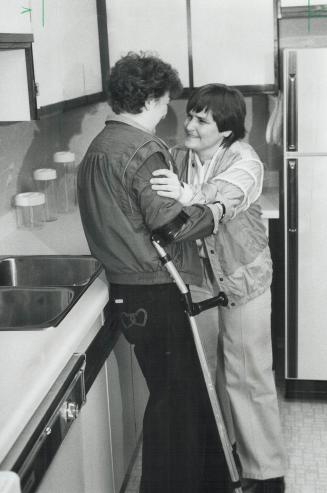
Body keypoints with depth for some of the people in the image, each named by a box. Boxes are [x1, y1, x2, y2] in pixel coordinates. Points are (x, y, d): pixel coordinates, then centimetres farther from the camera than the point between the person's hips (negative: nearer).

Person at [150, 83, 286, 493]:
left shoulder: (244, 160, -16)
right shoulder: (178, 156, -2)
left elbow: (224, 198, -37)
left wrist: (187, 195, -56)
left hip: (242, 279, -4)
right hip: (194, 278, 5)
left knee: (248, 377, 3)